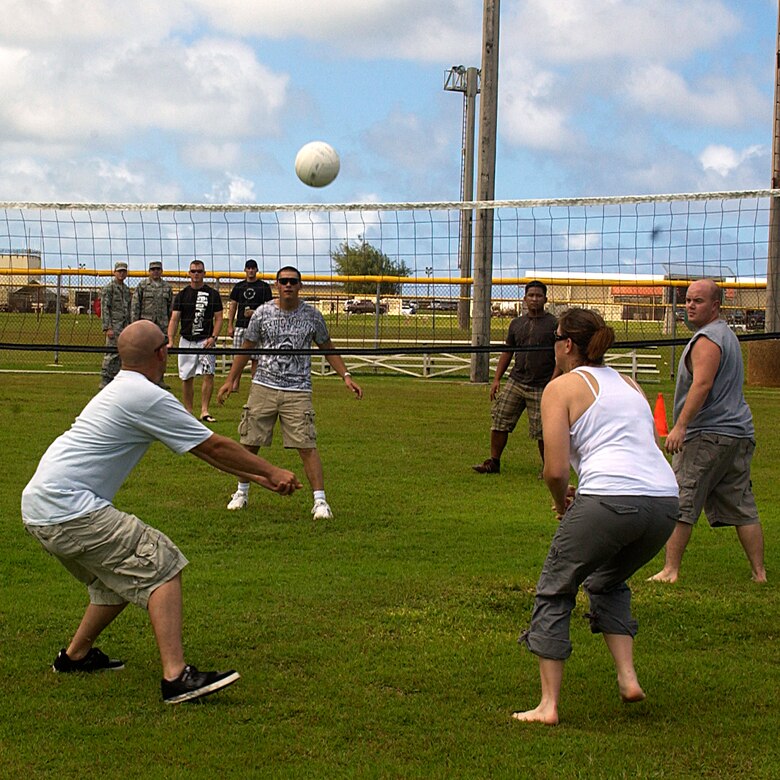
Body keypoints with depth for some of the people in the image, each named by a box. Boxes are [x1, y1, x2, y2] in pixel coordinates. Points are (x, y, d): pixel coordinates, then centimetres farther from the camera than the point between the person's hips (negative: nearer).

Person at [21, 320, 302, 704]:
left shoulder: (124, 391, 19)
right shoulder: (147, 397, -13)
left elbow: (202, 447, 22)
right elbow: (213, 446, -7)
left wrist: (255, 476, 22)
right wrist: (271, 471, 5)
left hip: (39, 507, 10)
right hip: (68, 510, -10)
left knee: (125, 574, 23)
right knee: (161, 565, -11)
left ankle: (75, 655, 35)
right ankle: (176, 676, -19)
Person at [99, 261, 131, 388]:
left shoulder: (126, 289, 17)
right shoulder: (108, 288, -7)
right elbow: (104, 309, -12)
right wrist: (107, 328, -18)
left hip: (124, 326, 8)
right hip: (114, 325, -8)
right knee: (111, 354, -10)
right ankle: (104, 382, -7)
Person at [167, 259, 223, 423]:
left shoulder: (212, 294, 4)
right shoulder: (182, 295, 7)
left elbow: (218, 319, 4)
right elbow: (174, 319, 2)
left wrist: (213, 337, -11)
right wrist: (170, 340, -12)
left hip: (206, 341, -2)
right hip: (186, 341, 2)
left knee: (208, 375, -14)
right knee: (186, 378, 6)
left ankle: (204, 411, -12)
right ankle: (188, 413, 15)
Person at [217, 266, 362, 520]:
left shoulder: (312, 315, 2)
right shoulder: (263, 313, 2)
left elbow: (327, 348, 13)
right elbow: (246, 348, 12)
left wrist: (346, 376, 3)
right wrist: (230, 379, 8)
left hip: (298, 391, -1)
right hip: (263, 387, 1)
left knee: (307, 447, -10)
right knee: (250, 443, 7)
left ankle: (320, 501, -7)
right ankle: (242, 492, 27)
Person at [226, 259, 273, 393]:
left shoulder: (264, 287, 3)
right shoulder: (239, 286, 13)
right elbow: (233, 305, 15)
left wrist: (254, 312, -17)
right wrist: (230, 326, 7)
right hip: (240, 325, 3)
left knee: (255, 358, -3)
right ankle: (235, 385, 5)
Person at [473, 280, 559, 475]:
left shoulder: (554, 324, -2)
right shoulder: (517, 324, 12)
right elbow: (507, 352, 18)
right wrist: (497, 379, 10)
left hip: (541, 387, -4)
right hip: (515, 382, 4)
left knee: (541, 431, -2)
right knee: (500, 421, 0)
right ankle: (493, 462, 11)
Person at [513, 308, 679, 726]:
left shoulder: (562, 387, 6)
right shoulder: (628, 383, 25)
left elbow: (555, 469, -2)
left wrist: (562, 504, 17)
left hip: (610, 500, -6)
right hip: (666, 500, 6)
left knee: (554, 591, 12)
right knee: (607, 582, 31)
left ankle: (548, 704, 9)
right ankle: (628, 678, 18)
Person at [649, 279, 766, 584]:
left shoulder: (707, 339, -11)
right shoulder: (727, 335, 21)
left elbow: (702, 385, -22)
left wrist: (680, 426, -26)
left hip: (708, 434, -10)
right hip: (739, 433, 10)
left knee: (679, 506, -6)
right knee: (742, 508, 10)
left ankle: (670, 570, -7)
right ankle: (759, 572, 10)